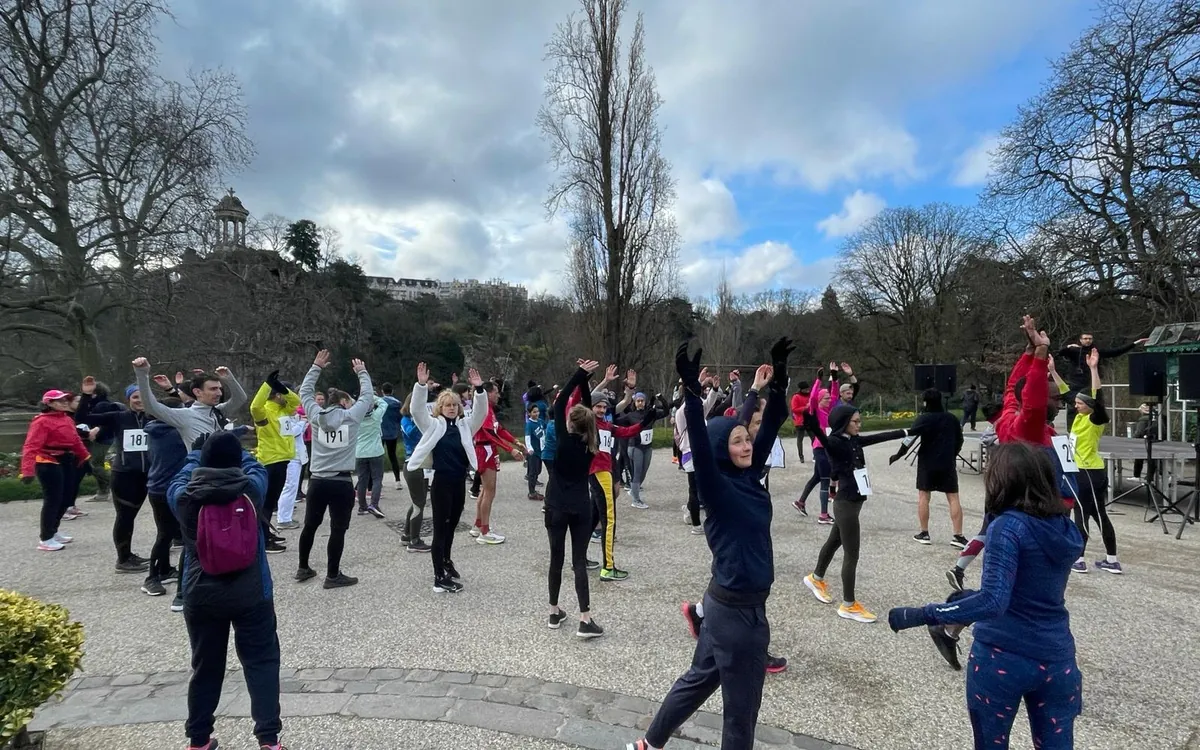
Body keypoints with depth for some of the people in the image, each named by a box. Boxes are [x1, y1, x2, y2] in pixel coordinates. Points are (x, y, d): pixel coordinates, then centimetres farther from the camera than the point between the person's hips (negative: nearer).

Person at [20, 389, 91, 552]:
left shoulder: (68, 419, 11)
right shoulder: (42, 421, -14)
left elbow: (76, 440, 20)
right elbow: (31, 446, -21)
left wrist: (85, 457, 24)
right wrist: (28, 470, -30)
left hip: (67, 462, 9)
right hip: (49, 464, -9)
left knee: (66, 498, 15)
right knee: (52, 500, -4)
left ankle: (52, 531, 32)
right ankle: (45, 539, 8)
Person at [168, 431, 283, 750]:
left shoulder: (184, 497, -9)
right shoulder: (251, 490, -12)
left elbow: (180, 479, 15)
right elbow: (256, 468, 11)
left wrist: (196, 452, 32)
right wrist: (233, 449, 28)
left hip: (200, 596, 2)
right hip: (252, 594, -2)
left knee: (205, 667, 17)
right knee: (261, 663, 7)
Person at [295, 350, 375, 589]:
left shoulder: (316, 415, 2)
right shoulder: (351, 416, -5)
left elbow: (305, 392, 17)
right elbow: (367, 396, 9)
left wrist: (316, 368, 23)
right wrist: (362, 372, 22)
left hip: (317, 481, 4)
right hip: (342, 483, -4)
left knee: (310, 526, 19)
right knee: (337, 530, 3)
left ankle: (303, 569, 31)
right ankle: (332, 576, 8)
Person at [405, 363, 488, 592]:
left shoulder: (465, 425, 7)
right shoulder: (433, 425, -2)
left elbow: (481, 412, -5)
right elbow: (417, 410, -16)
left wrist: (479, 389, -19)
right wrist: (421, 385, -28)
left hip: (460, 482, 5)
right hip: (441, 482, -5)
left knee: (451, 526, 21)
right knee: (440, 528, 0)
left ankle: (447, 562, 42)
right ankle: (439, 578, 5)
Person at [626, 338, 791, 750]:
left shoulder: (749, 476, 3)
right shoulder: (717, 487, -18)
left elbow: (770, 425, 2)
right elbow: (699, 444, -34)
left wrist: (779, 376, -5)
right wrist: (691, 390, -43)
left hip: (730, 603, 8)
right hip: (738, 609, -8)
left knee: (699, 678, 23)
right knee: (741, 704, 8)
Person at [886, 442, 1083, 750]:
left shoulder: (1009, 526, -19)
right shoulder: (1063, 528, 3)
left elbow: (992, 602, -27)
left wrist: (921, 615, -27)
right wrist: (971, 597, 22)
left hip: (1003, 657, -5)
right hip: (1056, 659, 6)